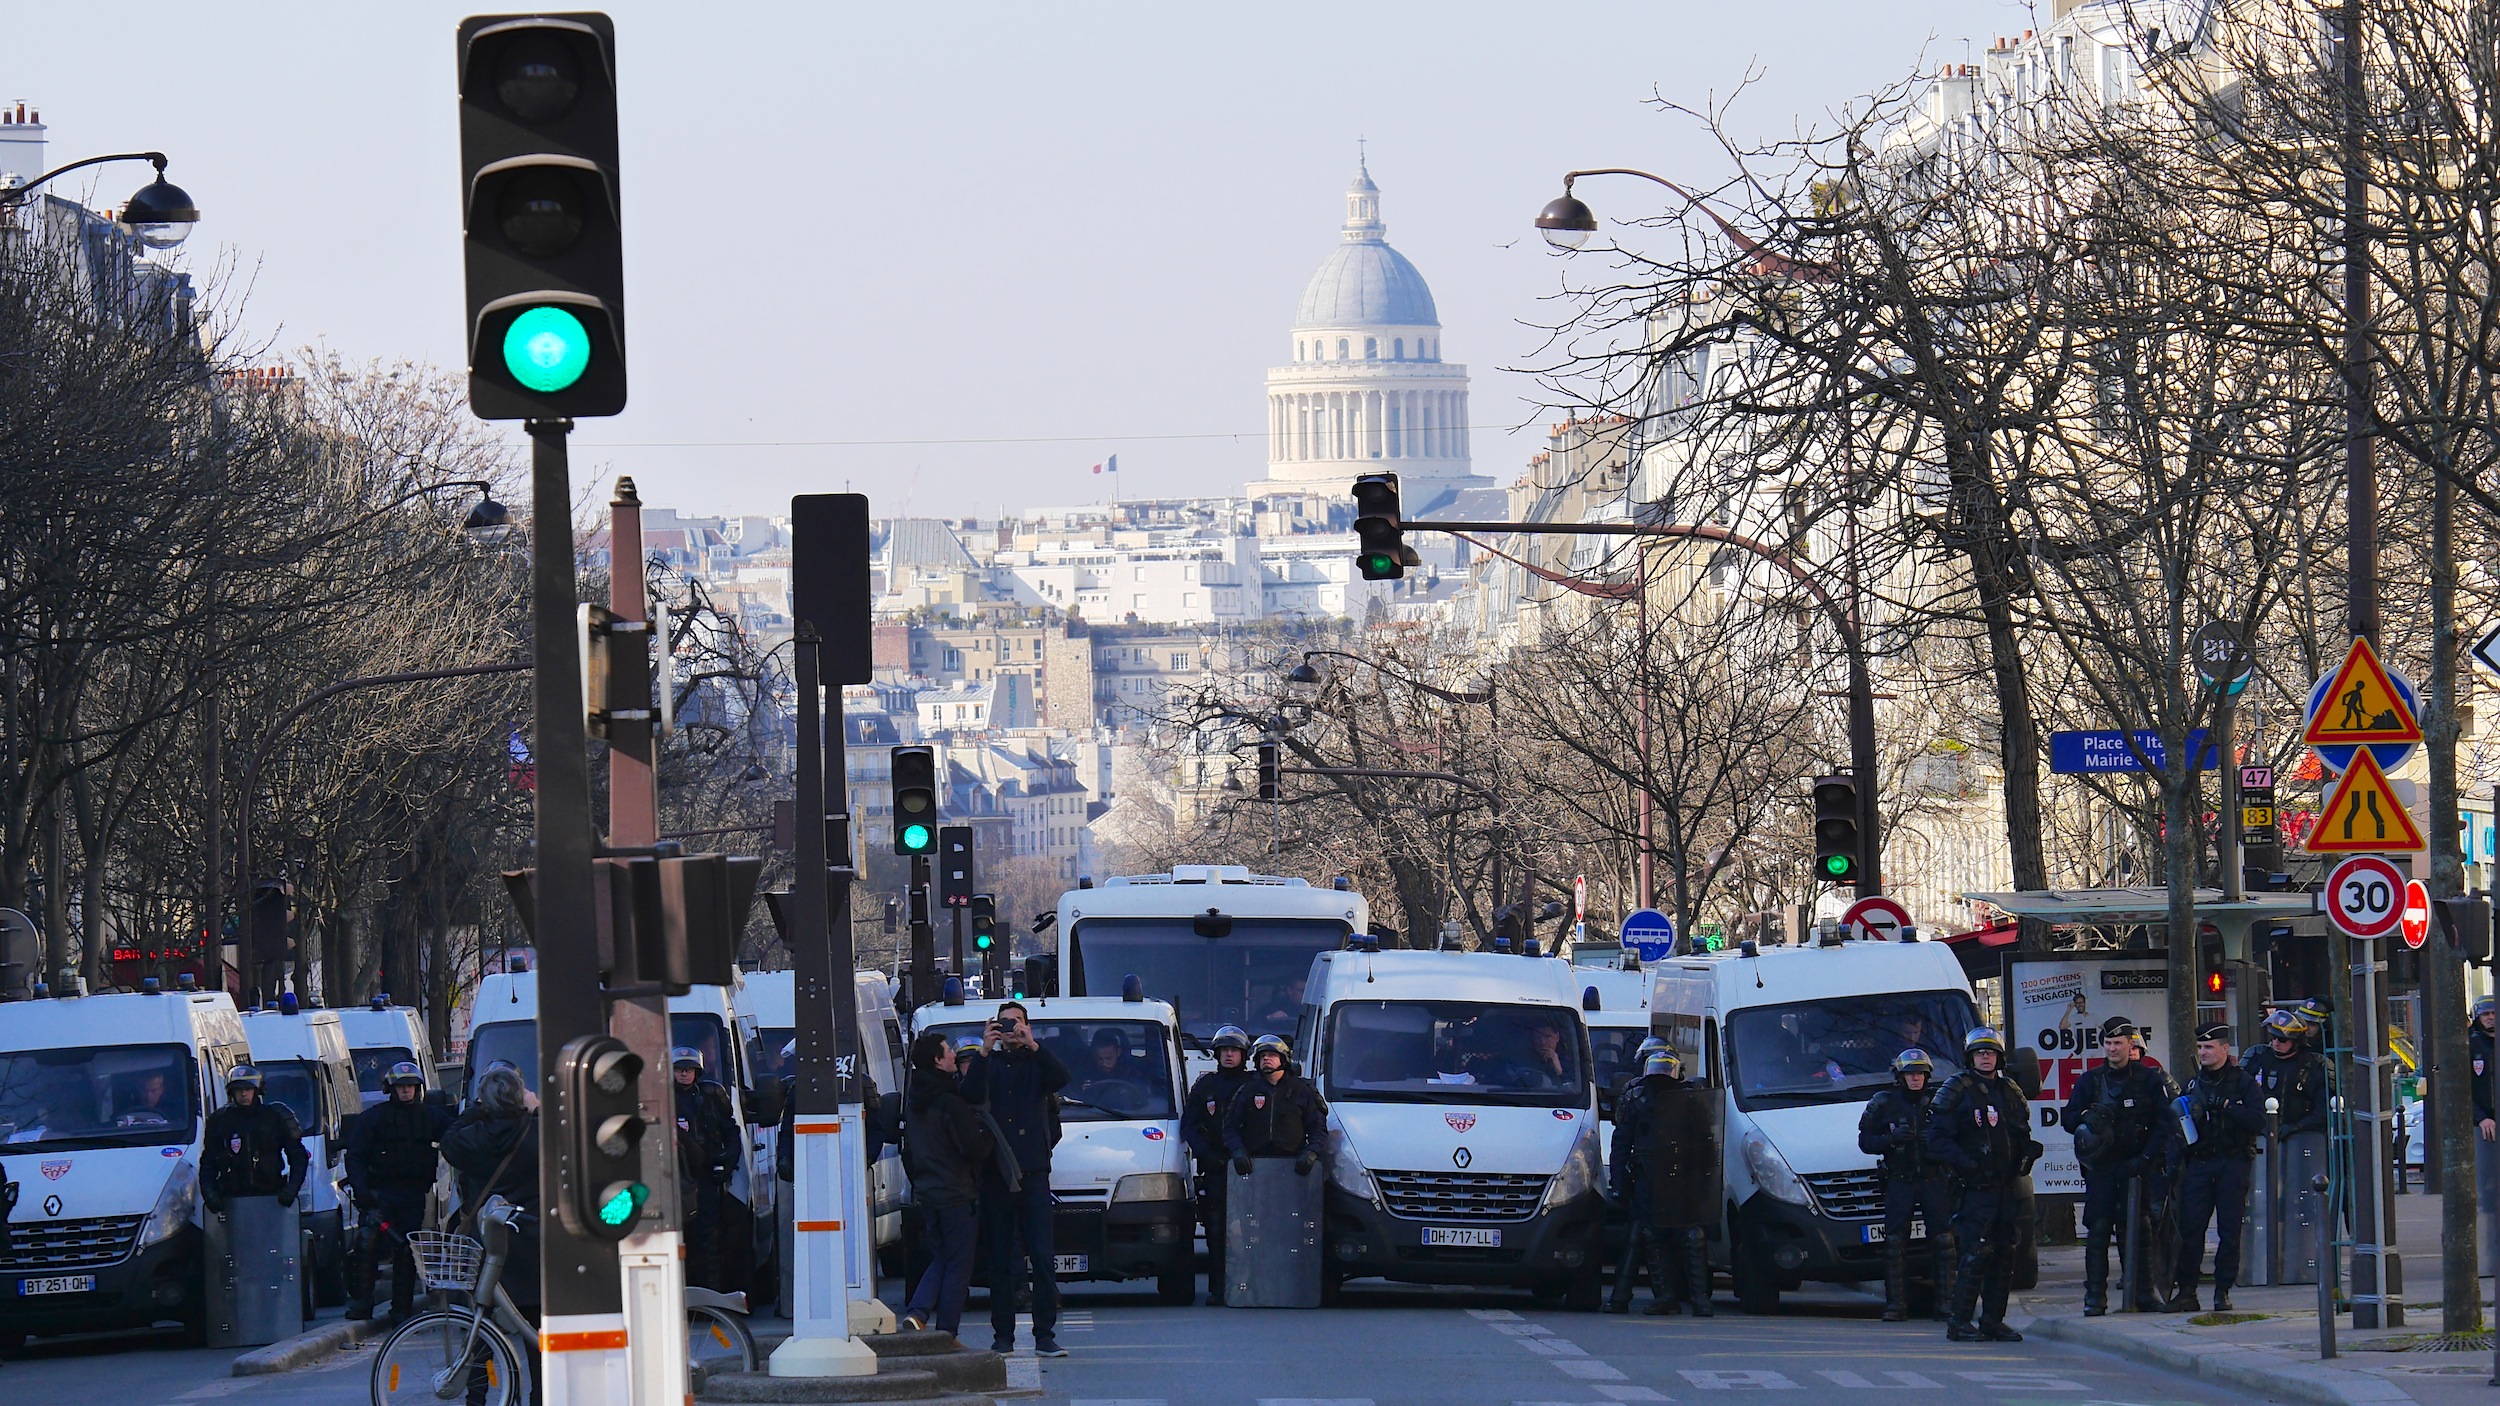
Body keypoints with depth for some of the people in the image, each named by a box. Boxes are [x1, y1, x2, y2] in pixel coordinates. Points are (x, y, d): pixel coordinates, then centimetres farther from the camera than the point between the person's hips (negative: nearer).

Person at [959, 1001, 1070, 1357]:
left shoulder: (1037, 1063, 12)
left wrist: (1031, 1045, -16)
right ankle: (1003, 1336, 8)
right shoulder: (989, 1064, 13)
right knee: (1000, 1259, 3)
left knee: (1042, 1257, -7)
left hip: (1033, 1171, -1)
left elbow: (1061, 1078, -9)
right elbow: (970, 1094, -5)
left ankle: (1045, 1336, -6)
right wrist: (985, 1050, -12)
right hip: (995, 1174, 1)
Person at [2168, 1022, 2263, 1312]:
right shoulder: (2193, 1083, 15)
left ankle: (2223, 1291, 6)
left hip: (2232, 1165, -3)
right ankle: (2187, 1291, -2)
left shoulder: (2243, 1082, 2)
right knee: (2190, 1228, -5)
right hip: (2199, 1164, 3)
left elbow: (2257, 1121, -11)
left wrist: (2224, 1106, -18)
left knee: (2229, 1230, -1)